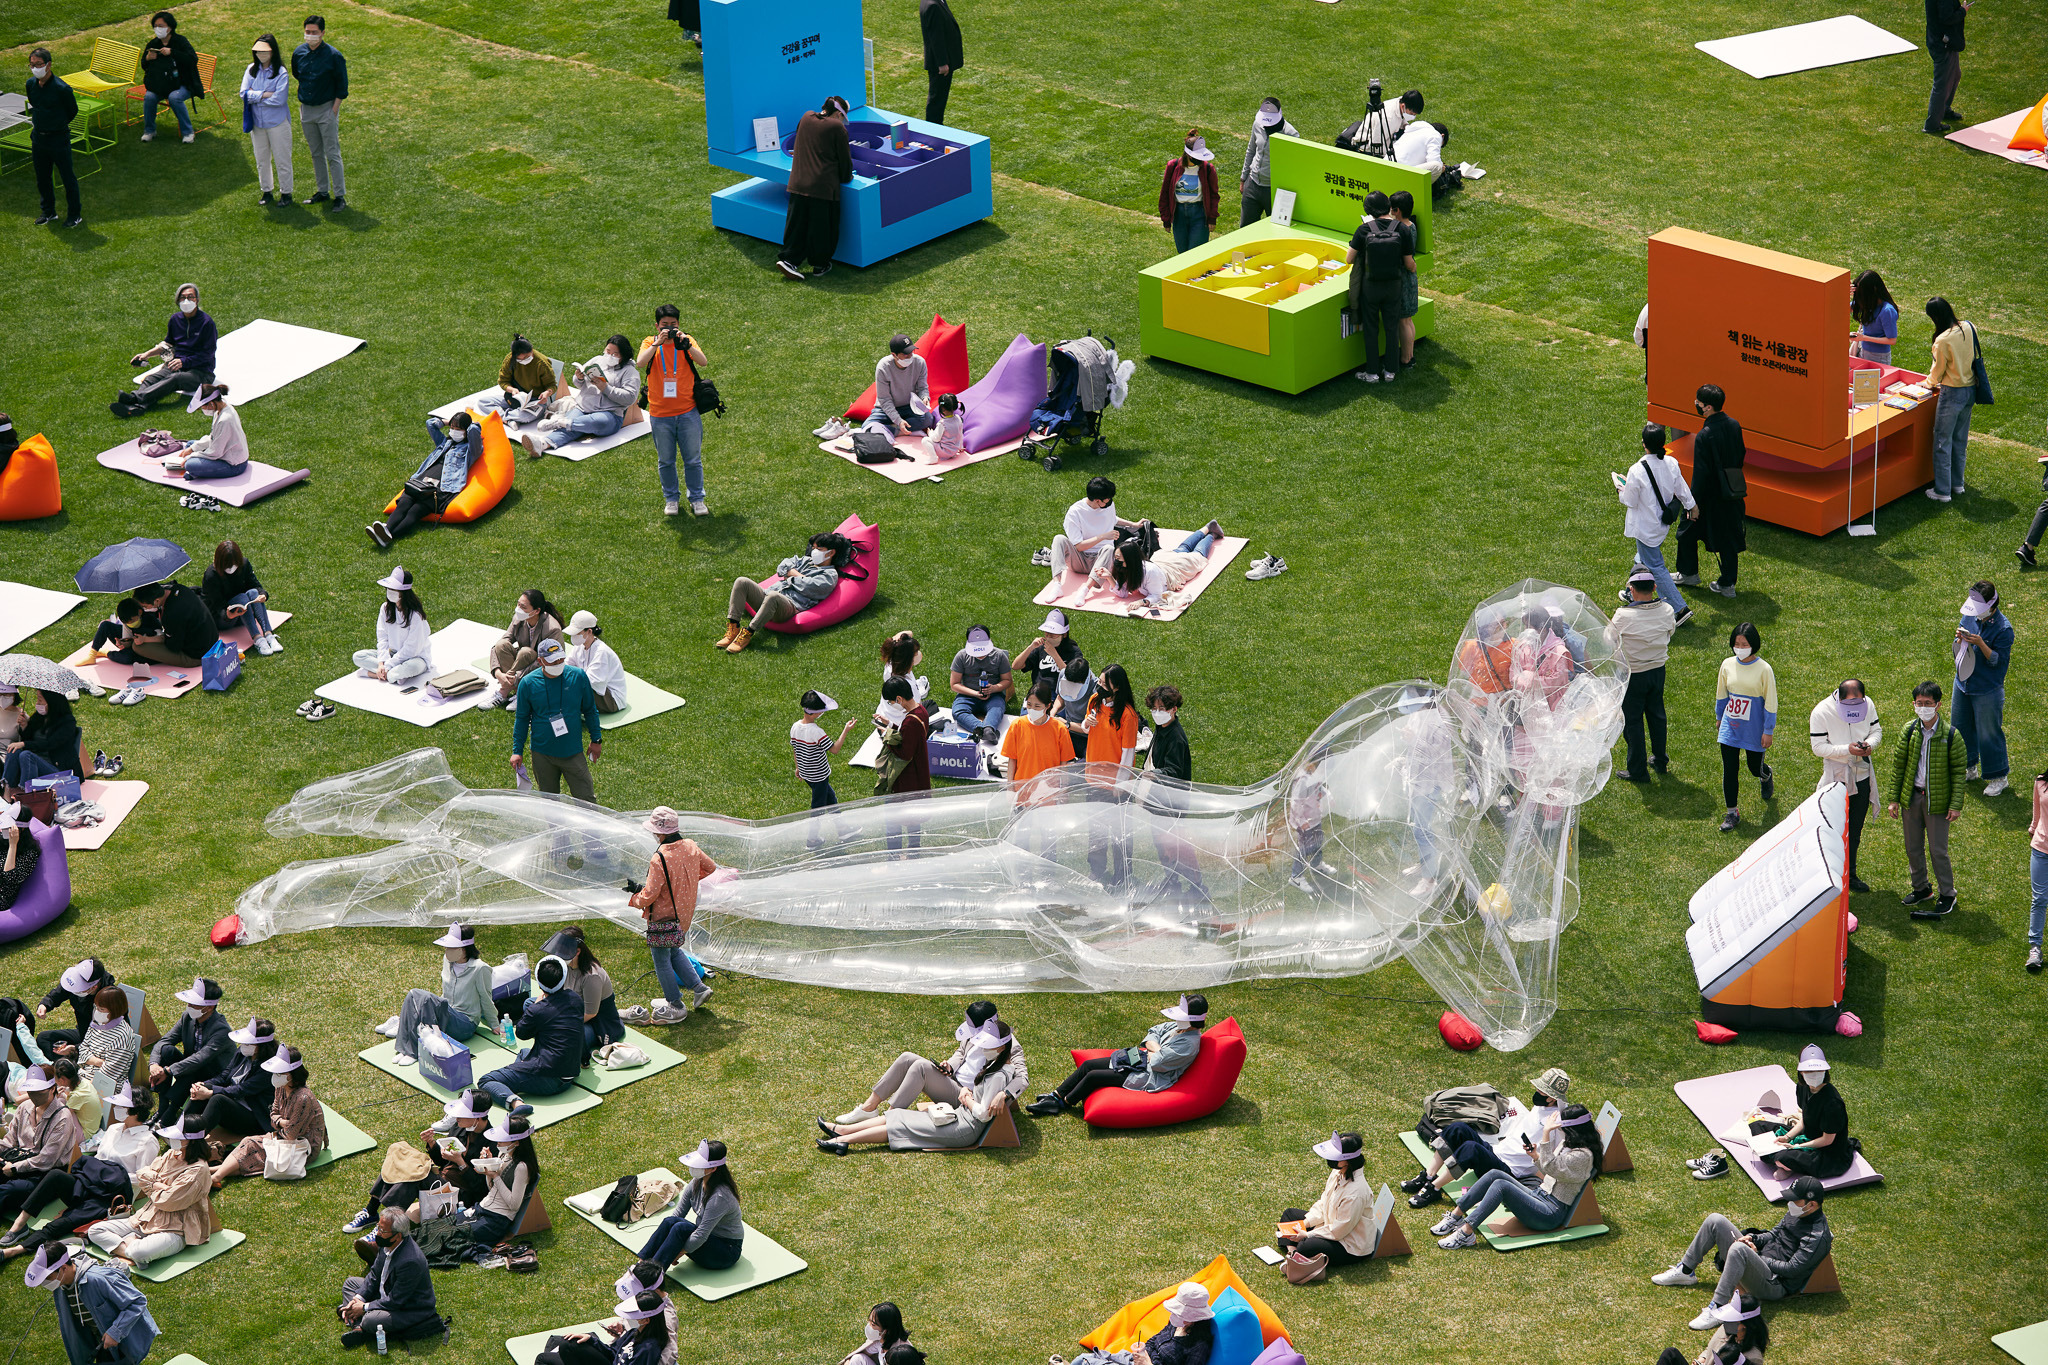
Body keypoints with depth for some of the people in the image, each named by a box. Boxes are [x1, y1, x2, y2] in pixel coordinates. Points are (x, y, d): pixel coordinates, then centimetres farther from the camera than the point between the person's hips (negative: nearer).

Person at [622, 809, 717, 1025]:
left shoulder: (659, 859, -29)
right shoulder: (690, 847, -6)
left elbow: (650, 894, -26)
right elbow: (710, 867, 13)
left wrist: (636, 897, -4)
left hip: (664, 916, -8)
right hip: (684, 913, 8)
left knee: (661, 960, 9)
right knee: (673, 951, 29)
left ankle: (676, 1006, 18)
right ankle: (698, 988, 26)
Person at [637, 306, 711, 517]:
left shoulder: (686, 341, 0)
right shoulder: (650, 343, 0)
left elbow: (703, 362, -16)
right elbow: (640, 362, -20)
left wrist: (686, 344, -29)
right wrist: (657, 343, -28)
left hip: (688, 412, 0)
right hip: (660, 414, 0)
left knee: (693, 459, 6)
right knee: (665, 461, 11)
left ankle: (697, 499, 18)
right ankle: (671, 499, 26)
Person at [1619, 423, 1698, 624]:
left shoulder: (1637, 471, -29)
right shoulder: (1671, 464, -11)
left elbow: (1630, 501, -17)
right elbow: (1682, 490, 4)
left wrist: (1621, 492, 6)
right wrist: (1692, 508, 22)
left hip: (1646, 527, -7)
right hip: (1663, 523, 7)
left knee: (1656, 567, 3)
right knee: (1643, 558, 28)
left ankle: (1680, 608, 0)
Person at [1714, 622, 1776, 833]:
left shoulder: (1764, 669, -13)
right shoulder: (1728, 665, -3)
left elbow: (1770, 702, -8)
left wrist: (1768, 731, -7)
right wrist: (1719, 717, 20)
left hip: (1754, 727, -3)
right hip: (1730, 726, 3)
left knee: (1755, 768, 10)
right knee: (1729, 769, -1)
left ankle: (1766, 775, 50)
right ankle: (1732, 813, 11)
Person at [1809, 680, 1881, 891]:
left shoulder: (1868, 705, -7)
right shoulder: (1821, 713, -19)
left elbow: (1876, 731, 6)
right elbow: (1819, 747, -16)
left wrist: (1870, 743, -17)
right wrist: (1847, 749, -28)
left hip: (1861, 776, 4)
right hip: (1836, 777, -4)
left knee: (1855, 829, 14)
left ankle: (1850, 875, 27)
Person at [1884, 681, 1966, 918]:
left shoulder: (1950, 735, -11)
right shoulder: (1909, 731, -1)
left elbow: (1959, 772, -5)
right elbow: (1897, 765, 6)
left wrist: (1956, 805, -9)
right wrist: (1892, 798, 3)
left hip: (1937, 800, -4)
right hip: (1911, 798, 4)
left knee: (1938, 850, 1)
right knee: (1913, 848, 14)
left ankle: (1947, 894, 18)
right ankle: (1921, 888, 33)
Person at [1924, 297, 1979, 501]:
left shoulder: (1943, 341, -24)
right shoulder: (1969, 328, -3)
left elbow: (1937, 372, -10)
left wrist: (1929, 381, 12)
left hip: (1952, 393, -7)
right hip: (1970, 390, 8)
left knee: (1943, 442, 4)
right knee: (1960, 440, 21)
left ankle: (1942, 491, 9)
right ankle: (1957, 484, 31)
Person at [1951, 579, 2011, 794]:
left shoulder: (2003, 629, -18)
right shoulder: (1970, 617, 0)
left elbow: (1999, 660, -18)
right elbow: (1958, 652, 8)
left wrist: (1980, 643, -29)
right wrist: (1960, 640, -15)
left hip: (1987, 690, -7)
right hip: (1963, 684, 7)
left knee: (1988, 734, 1)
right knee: (1960, 728, 19)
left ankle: (1999, 777, 17)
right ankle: (1970, 769, 39)